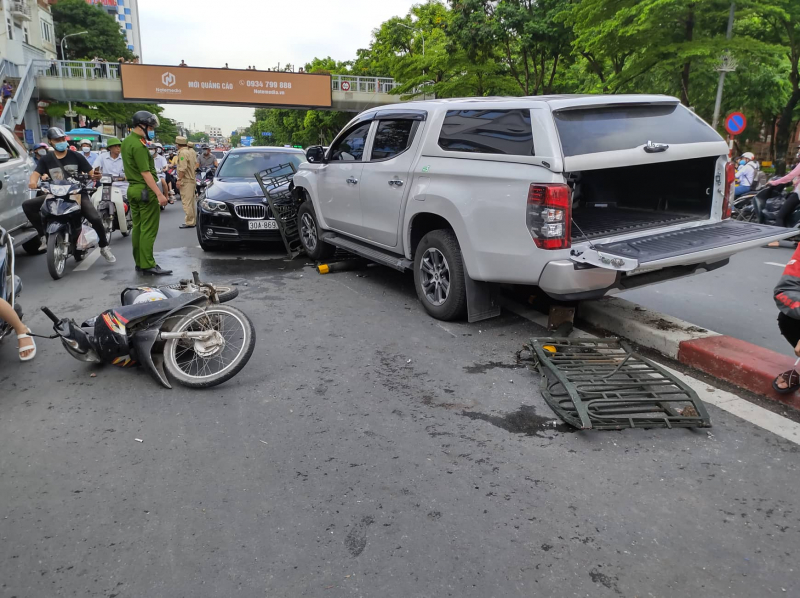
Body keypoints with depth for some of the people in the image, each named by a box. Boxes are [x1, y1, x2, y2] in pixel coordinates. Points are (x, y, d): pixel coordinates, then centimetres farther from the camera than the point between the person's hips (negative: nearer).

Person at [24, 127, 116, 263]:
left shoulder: (76, 156, 3)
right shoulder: (45, 159, 8)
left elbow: (91, 173, 3)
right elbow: (36, 173, -5)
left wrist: (95, 176, -20)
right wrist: (33, 181, -27)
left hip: (78, 193, -3)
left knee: (95, 218, -24)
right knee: (27, 205, -13)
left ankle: (104, 248, -2)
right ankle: (44, 235, -3)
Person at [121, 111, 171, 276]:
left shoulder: (126, 142, 14)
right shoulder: (138, 145, -17)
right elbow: (145, 173, -21)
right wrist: (159, 194, -22)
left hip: (133, 188, 10)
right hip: (145, 190, -10)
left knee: (137, 228, 12)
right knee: (148, 230, -7)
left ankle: (139, 263, 18)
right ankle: (148, 265, -7)